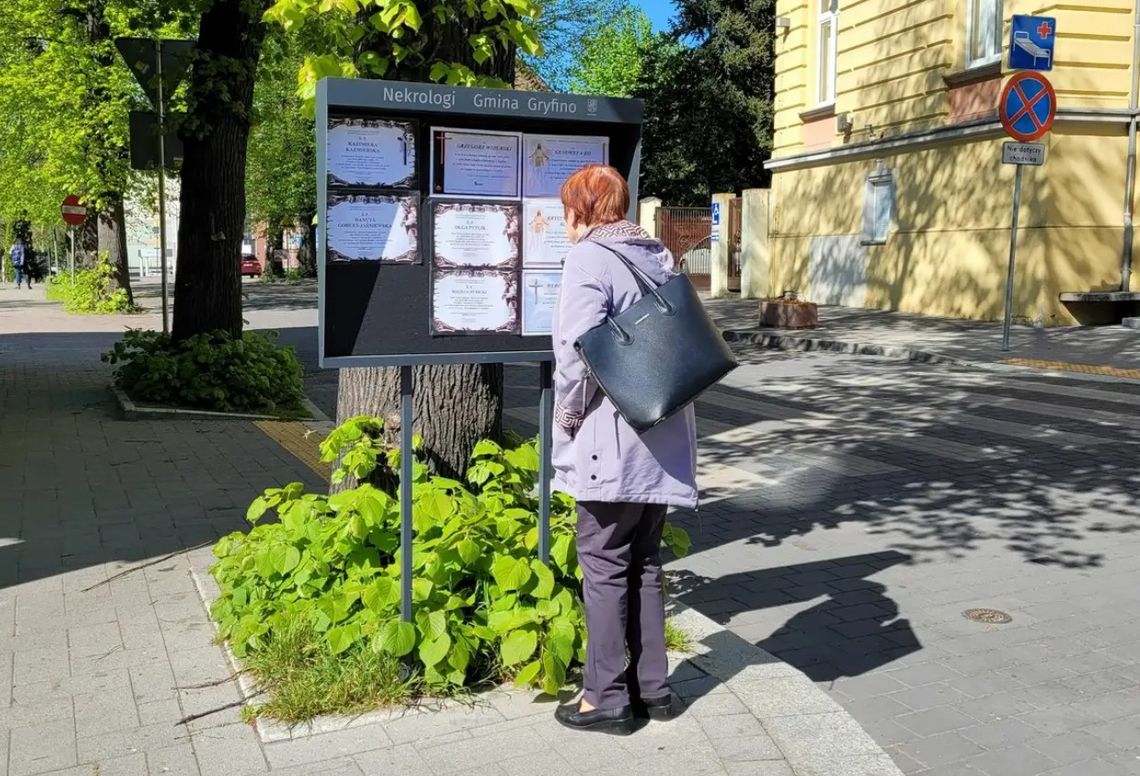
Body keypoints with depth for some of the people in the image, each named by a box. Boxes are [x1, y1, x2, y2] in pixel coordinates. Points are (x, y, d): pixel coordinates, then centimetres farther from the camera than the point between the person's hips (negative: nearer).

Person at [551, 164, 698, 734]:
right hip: (664, 441, 8)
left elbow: (578, 351, -19)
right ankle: (652, 686, 26)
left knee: (605, 566, 3)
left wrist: (568, 415, -6)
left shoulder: (589, 259, -11)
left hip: (612, 444, -8)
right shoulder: (660, 257, 13)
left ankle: (607, 697, 13)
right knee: (645, 563, 17)